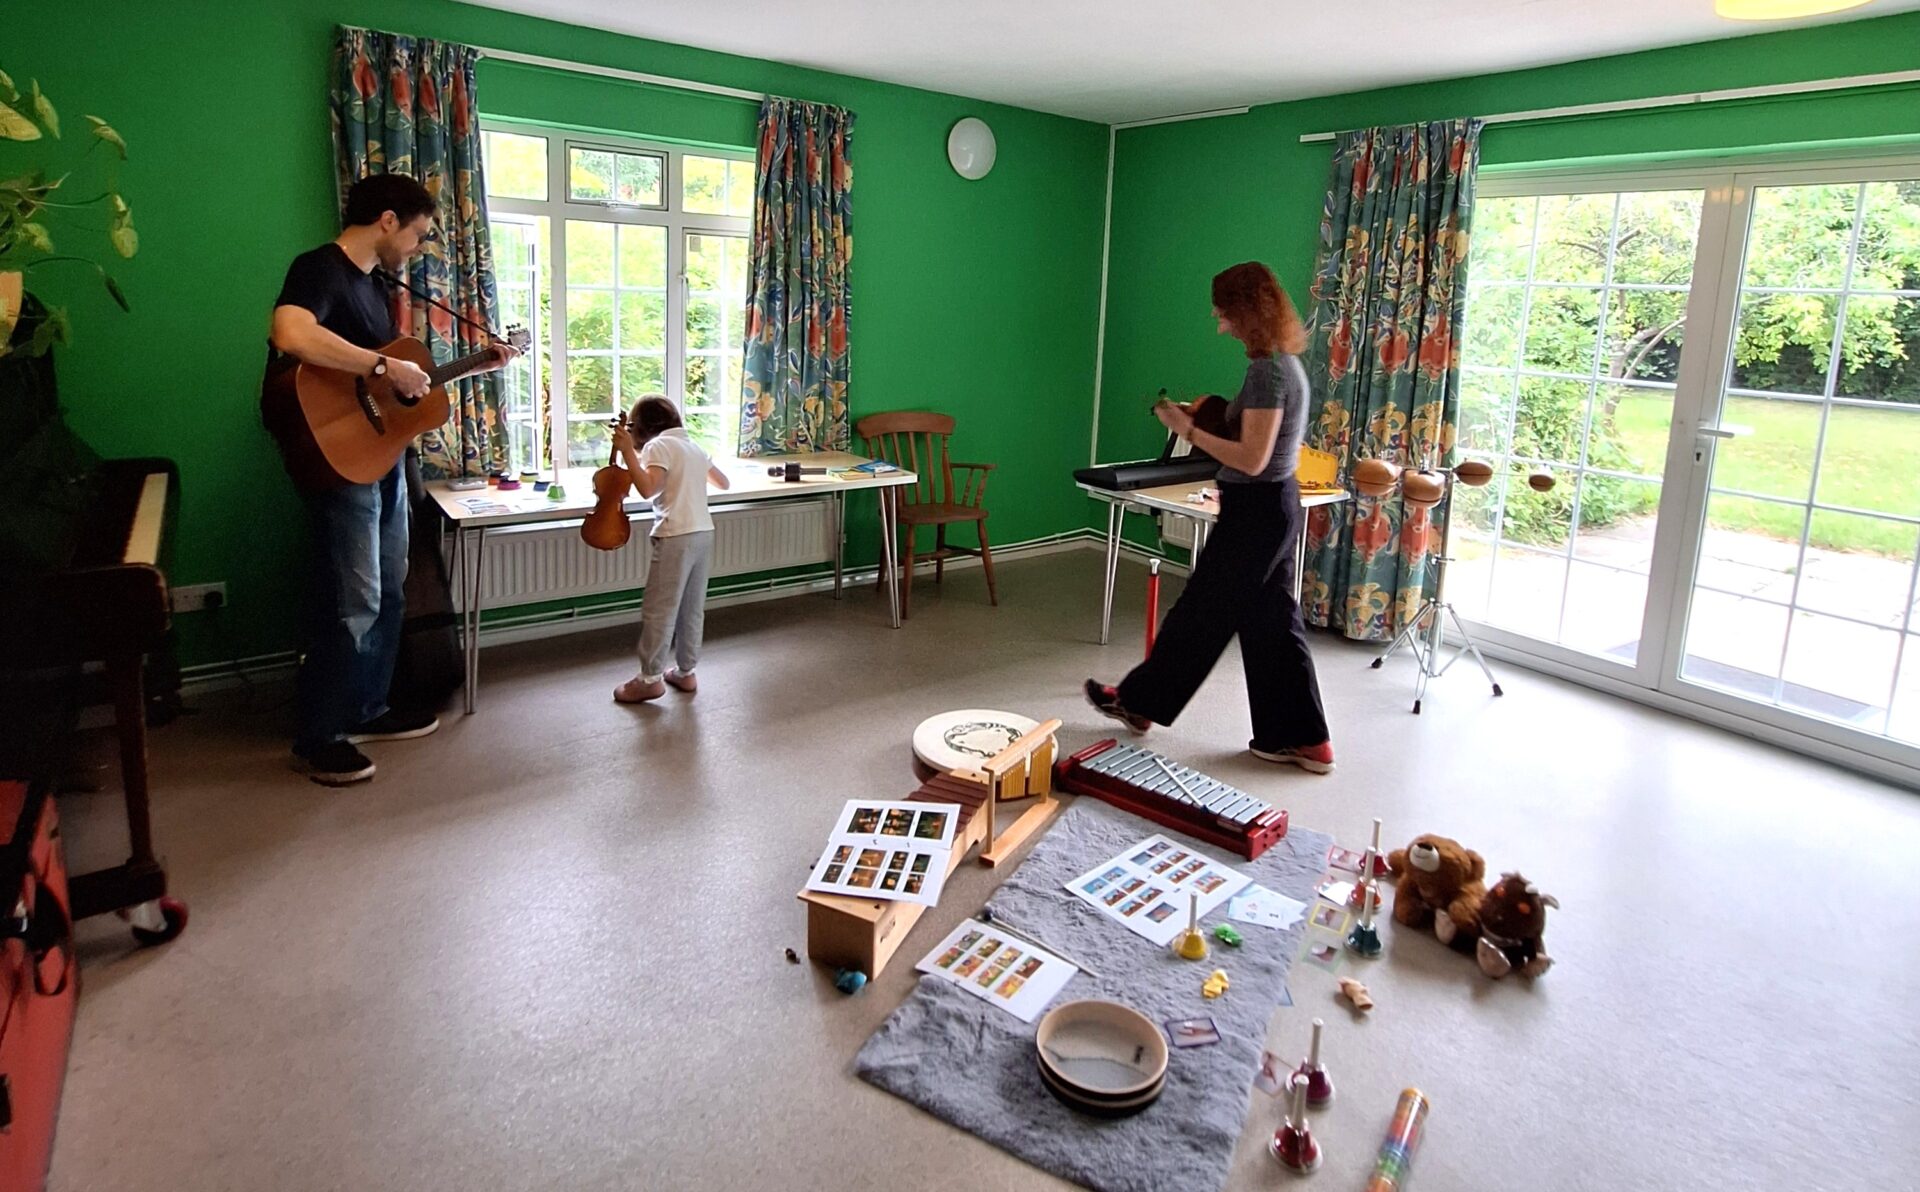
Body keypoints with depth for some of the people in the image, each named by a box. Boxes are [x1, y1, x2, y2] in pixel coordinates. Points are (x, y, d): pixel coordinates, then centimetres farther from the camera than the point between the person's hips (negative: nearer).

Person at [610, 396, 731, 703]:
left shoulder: (658, 446, -7)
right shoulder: (694, 446, 17)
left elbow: (648, 488, -21)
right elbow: (723, 483, 28)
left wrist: (627, 451, -17)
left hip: (676, 537, -8)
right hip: (704, 534, 8)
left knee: (658, 610, 1)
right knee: (692, 608, 15)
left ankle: (650, 679, 7)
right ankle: (685, 671, 23)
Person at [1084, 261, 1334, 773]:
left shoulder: (1267, 370, -20)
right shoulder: (1284, 362, 10)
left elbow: (1252, 459, -23)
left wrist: (1189, 430, -17)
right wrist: (1203, 419, 10)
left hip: (1256, 510, -10)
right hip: (1277, 505, 10)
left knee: (1202, 611, 5)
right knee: (1270, 620, 13)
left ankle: (1139, 702, 23)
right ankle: (1300, 739, 19)